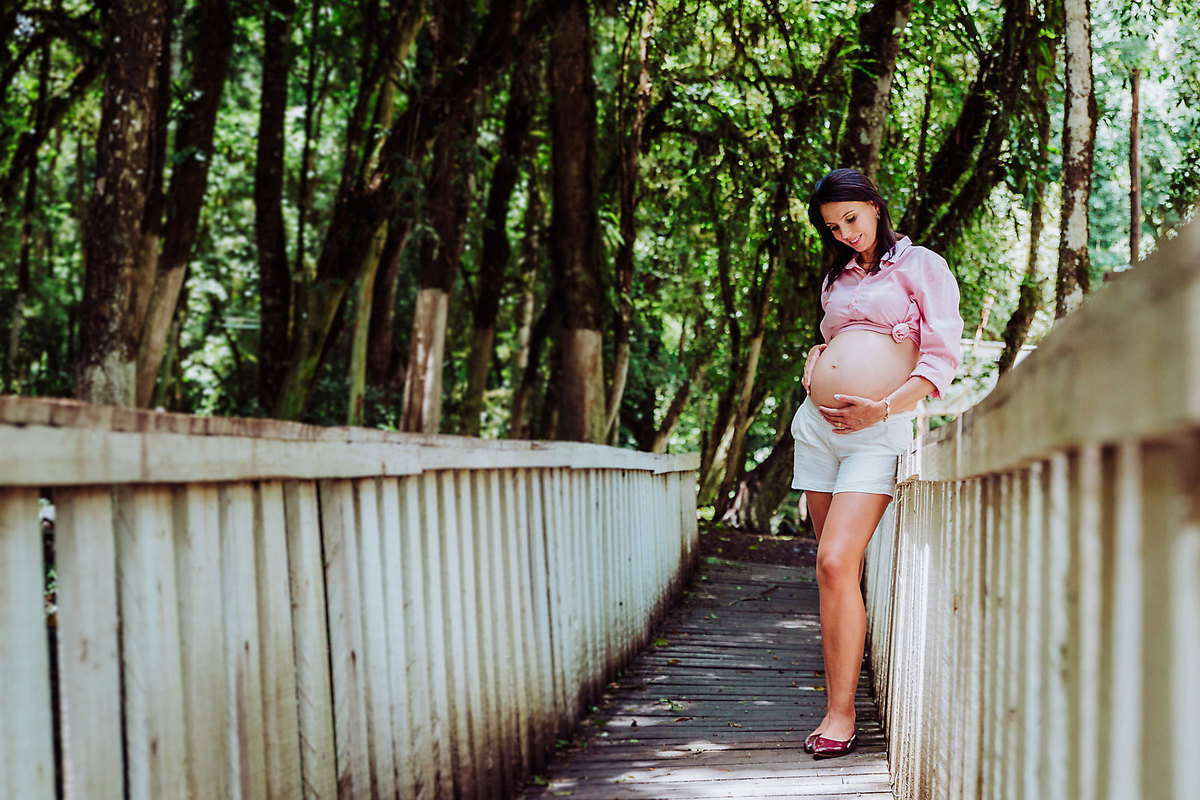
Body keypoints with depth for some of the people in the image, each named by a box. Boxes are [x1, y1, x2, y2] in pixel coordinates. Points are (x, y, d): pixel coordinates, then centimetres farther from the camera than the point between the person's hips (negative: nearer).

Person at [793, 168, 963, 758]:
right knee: (833, 569, 4)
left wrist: (882, 409, -15)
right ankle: (837, 699, 10)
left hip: (876, 432, -6)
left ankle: (841, 716, -14)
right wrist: (816, 358, 12)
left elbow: (942, 358, -4)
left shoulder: (921, 266, 3)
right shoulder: (836, 278, 21)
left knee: (836, 563, -18)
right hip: (817, 425, 6)